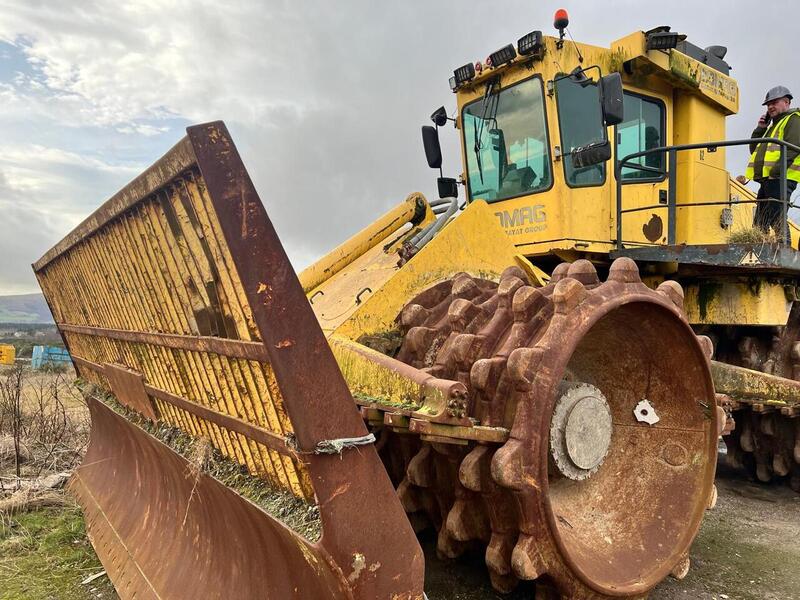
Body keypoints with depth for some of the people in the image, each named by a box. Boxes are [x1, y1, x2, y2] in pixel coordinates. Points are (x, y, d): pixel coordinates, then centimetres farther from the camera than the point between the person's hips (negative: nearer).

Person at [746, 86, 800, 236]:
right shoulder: (774, 125, 30)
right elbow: (754, 150, 26)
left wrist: (774, 172, -21)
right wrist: (760, 129, 16)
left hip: (780, 179, -9)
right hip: (767, 180, 9)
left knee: (776, 220, -17)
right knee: (759, 224, 7)